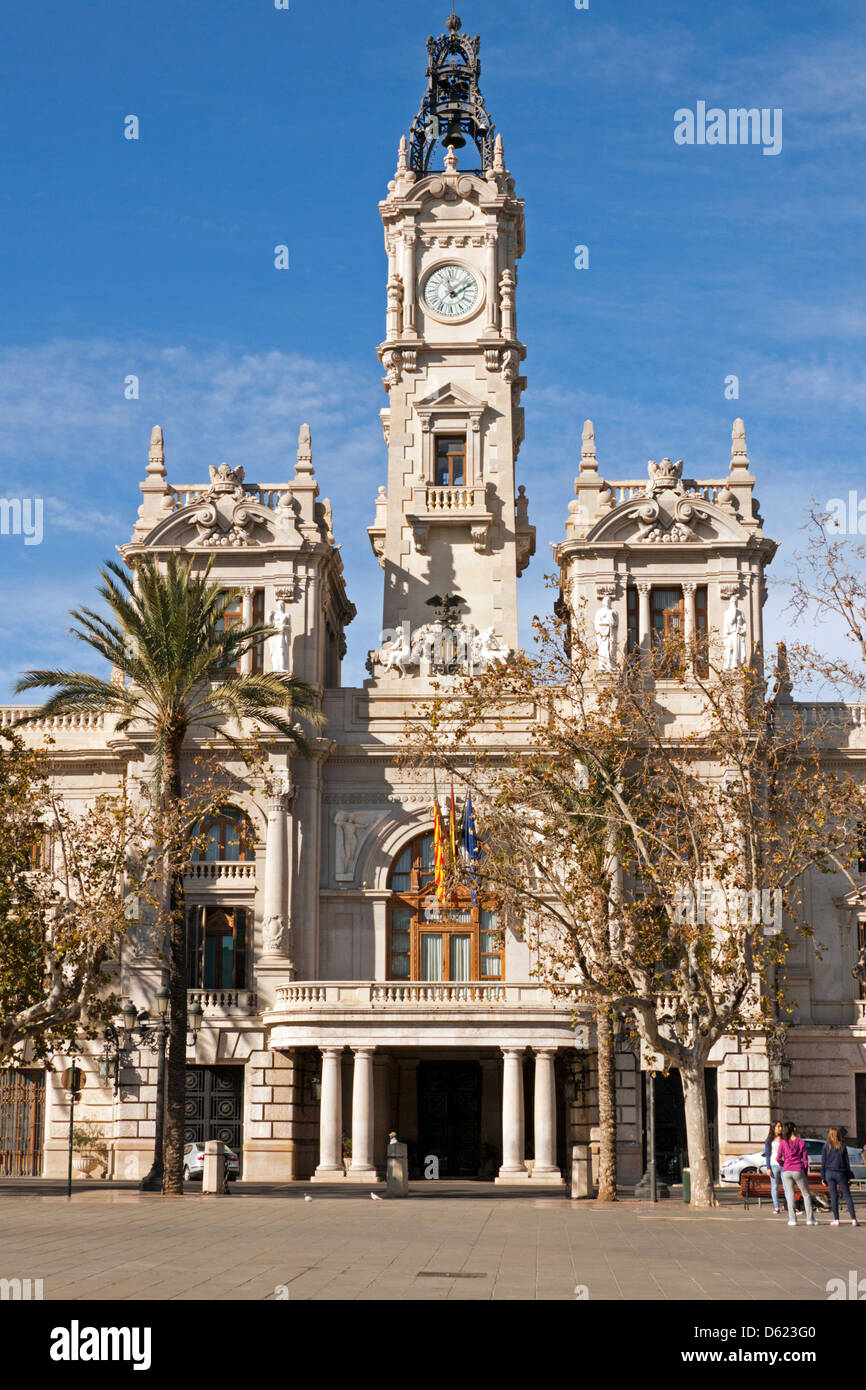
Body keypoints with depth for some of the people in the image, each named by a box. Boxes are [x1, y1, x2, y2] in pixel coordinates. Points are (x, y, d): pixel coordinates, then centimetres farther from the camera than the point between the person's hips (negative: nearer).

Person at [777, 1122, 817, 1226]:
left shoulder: (783, 1142, 0)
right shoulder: (801, 1142, -1)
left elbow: (778, 1158, -3)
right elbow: (805, 1159, -1)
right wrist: (806, 1173, 8)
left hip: (786, 1171, 1)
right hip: (798, 1171, -1)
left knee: (790, 1195, 6)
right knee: (806, 1194, 10)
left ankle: (792, 1219, 2)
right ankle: (810, 1219, 6)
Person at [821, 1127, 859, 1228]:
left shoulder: (826, 1146, 0)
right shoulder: (843, 1146, 0)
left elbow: (823, 1162, 0)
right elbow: (847, 1161, 3)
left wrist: (823, 1177, 4)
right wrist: (849, 1176, 10)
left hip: (829, 1173, 0)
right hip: (841, 1173, 0)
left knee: (833, 1196, 5)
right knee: (847, 1195, 1)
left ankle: (836, 1220, 3)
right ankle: (853, 1219, -7)